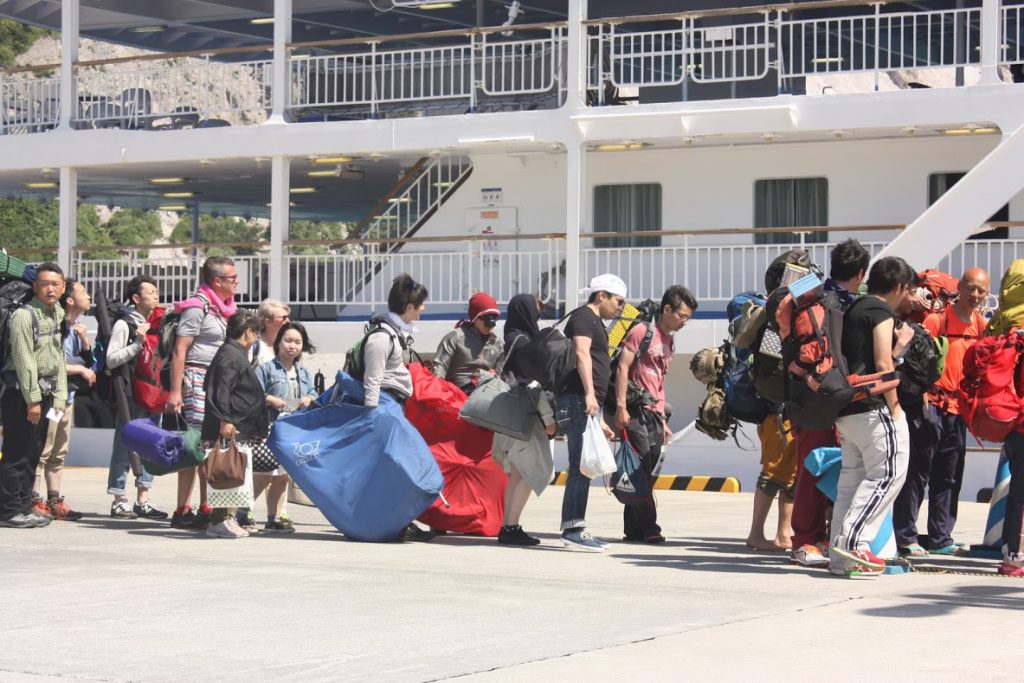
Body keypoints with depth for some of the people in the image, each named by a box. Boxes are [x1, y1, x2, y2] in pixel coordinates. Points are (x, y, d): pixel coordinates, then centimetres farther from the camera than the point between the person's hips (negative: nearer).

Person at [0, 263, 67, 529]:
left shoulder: (57, 316, 14)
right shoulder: (24, 315, -10)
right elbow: (24, 360, -16)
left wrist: (58, 398, 9)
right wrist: (32, 399, -18)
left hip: (44, 393, 8)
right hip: (22, 394, -8)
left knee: (33, 454, 11)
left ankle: (24, 506, 17)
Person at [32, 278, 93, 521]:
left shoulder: (76, 328, 16)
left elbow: (88, 362, 18)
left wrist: (85, 340, 2)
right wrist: (80, 369, -9)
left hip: (68, 396, 9)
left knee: (59, 452, 11)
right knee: (42, 451, -9)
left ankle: (54, 500, 15)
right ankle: (35, 500, -9)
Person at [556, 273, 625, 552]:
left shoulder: (596, 324, 28)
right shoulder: (584, 317, -2)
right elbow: (582, 353, -17)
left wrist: (600, 420, 29)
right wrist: (589, 394, -29)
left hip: (588, 404, 10)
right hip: (578, 400, -10)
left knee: (582, 467, 9)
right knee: (581, 466, -14)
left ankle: (573, 529, 12)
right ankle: (573, 529, -17)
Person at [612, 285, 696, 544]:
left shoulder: (669, 342, 21)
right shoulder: (642, 332, -5)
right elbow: (623, 368, -12)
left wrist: (662, 420, 22)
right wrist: (621, 407, -19)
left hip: (653, 414, 8)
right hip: (635, 411, -8)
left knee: (647, 473, 5)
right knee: (641, 469, -12)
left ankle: (634, 529, 8)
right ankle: (647, 527, -13)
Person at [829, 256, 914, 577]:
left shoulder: (852, 310, 19)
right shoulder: (882, 312, -8)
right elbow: (883, 364, -15)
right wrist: (894, 406, -11)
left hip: (845, 408, 9)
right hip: (873, 407, -9)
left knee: (852, 479, 10)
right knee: (887, 474, -6)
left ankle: (840, 556, 8)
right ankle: (853, 541, -15)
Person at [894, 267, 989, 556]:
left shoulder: (981, 325, 11)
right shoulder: (937, 319, -8)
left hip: (958, 406, 6)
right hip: (932, 402, -6)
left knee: (949, 476, 9)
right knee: (918, 471, -5)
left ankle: (941, 538, 14)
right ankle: (905, 536, -2)